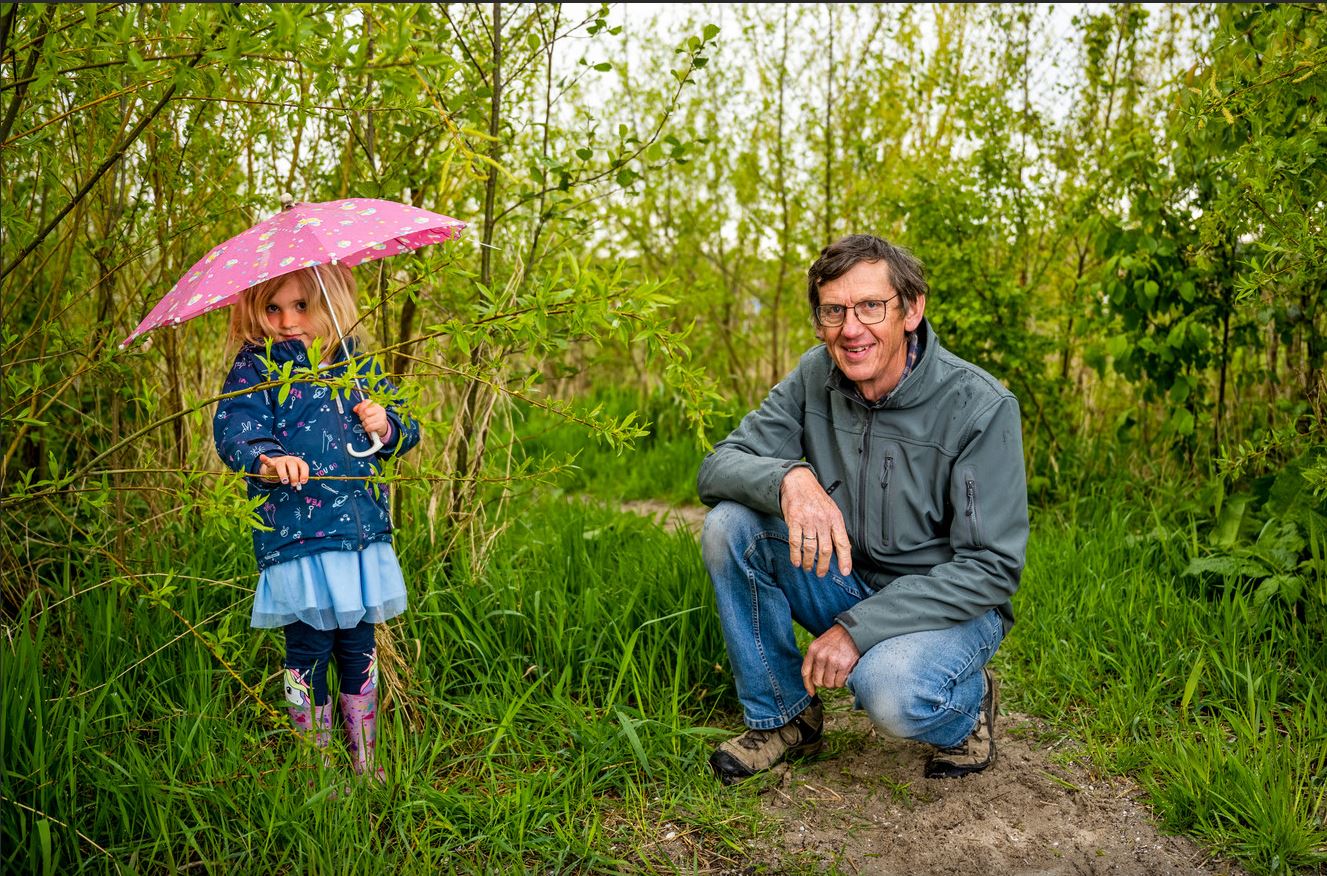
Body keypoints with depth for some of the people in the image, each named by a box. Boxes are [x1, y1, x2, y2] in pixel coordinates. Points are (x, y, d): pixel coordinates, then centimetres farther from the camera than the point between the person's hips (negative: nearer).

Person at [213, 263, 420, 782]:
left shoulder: (359, 366, 11)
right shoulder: (256, 369, -1)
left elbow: (406, 431, 15)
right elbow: (233, 429, -17)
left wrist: (386, 425, -8)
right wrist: (267, 460, -38)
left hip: (363, 536, 4)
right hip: (297, 540, -3)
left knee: (359, 649, 12)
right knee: (308, 650, 1)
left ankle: (365, 761, 26)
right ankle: (317, 766, 19)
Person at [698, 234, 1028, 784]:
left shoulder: (980, 407, -20)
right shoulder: (815, 377, -7)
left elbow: (992, 567, -20)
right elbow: (716, 468, -12)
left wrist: (859, 629, -28)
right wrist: (788, 477, -36)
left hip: (950, 604, -4)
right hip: (846, 581, 5)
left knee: (891, 691, -36)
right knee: (728, 525, -18)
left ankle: (968, 707, 3)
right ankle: (782, 716, -1)